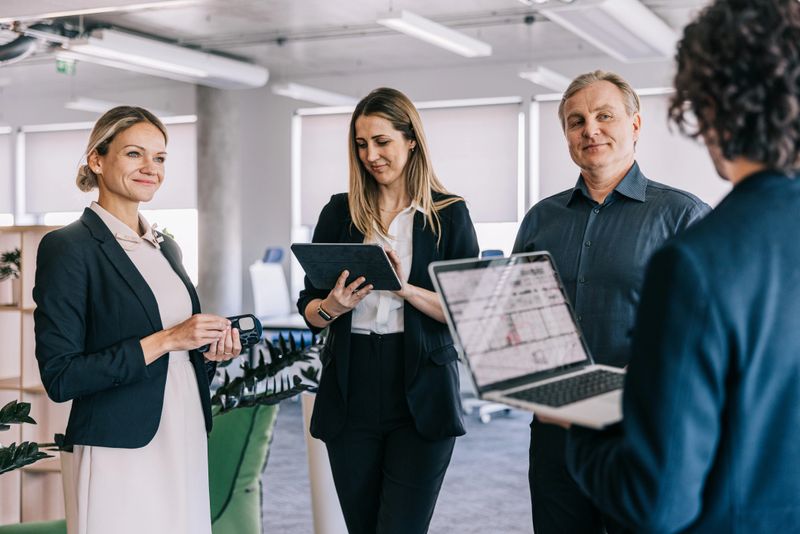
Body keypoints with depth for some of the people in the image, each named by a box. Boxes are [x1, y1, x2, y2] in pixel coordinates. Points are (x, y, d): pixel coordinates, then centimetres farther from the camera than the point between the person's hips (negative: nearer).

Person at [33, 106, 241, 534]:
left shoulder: (166, 247, 12)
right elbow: (59, 377, -15)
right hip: (122, 454, -7)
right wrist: (164, 341, -18)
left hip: (187, 444, 7)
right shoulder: (67, 247, -10)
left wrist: (210, 348, 0)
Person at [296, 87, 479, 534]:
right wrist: (332, 306, -14)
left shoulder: (449, 214, 0)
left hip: (421, 398, -3)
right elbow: (309, 309, 8)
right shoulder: (340, 212, 7)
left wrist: (405, 288, -19)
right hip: (351, 394, 3)